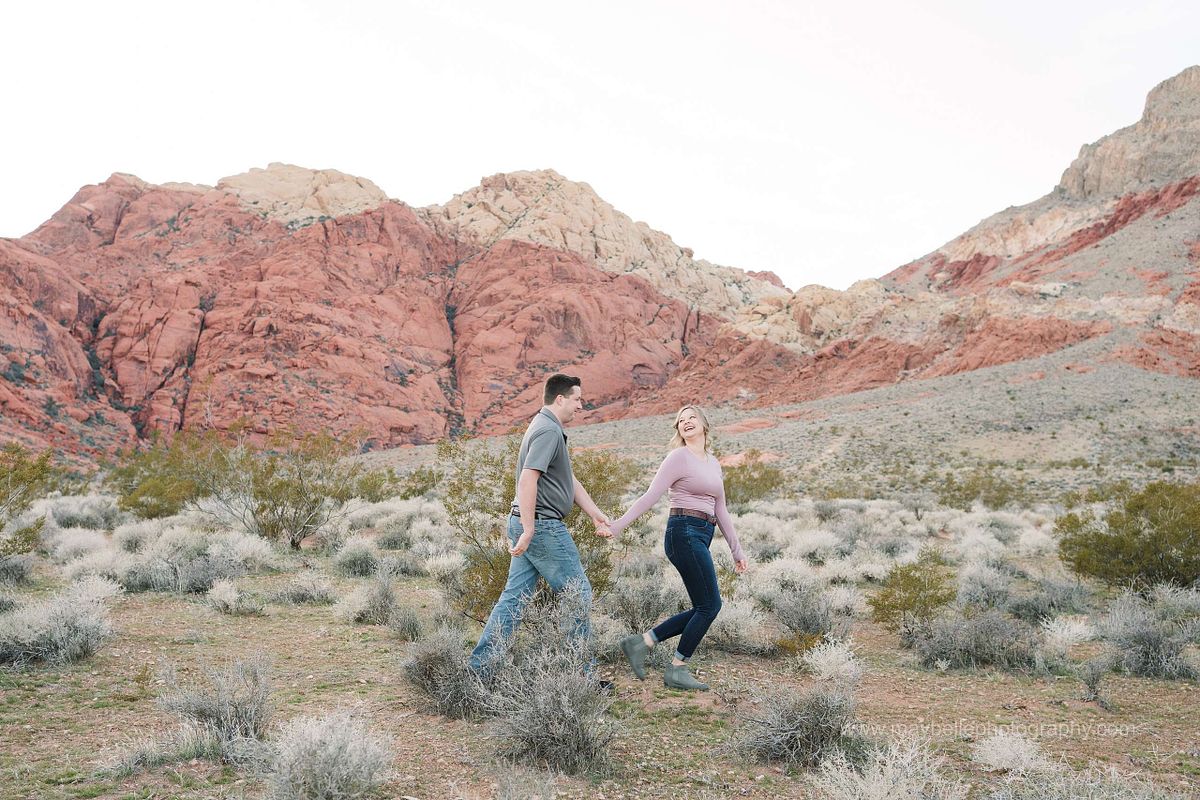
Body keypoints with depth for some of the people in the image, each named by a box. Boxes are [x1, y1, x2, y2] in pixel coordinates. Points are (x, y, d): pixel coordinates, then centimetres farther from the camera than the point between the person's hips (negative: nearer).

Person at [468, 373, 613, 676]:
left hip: (528, 525, 10)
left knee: (515, 595, 9)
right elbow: (527, 480, -25)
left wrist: (596, 514, 20)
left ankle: (479, 666, 10)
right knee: (578, 593, 1)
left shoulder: (549, 428, 19)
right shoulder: (548, 430, -15)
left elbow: (570, 480, 22)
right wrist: (528, 531, -27)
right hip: (542, 526, -10)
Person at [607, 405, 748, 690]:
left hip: (703, 536, 8)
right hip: (684, 532, -8)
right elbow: (650, 496, -8)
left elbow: (721, 511, 23)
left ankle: (642, 641, 11)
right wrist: (617, 525, -16)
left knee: (703, 608, 6)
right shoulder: (679, 457, -4)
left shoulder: (714, 463, 19)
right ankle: (677, 669, 3)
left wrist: (736, 550, 23)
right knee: (710, 604, -8)